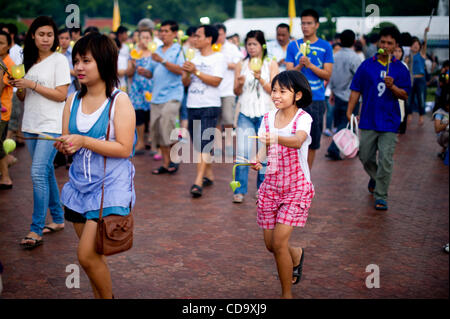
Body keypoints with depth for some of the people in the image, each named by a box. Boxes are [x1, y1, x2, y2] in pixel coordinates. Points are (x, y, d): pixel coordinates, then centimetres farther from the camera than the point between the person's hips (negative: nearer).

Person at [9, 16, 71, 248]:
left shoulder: (59, 60, -5)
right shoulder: (29, 61, 14)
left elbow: (61, 95, -12)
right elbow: (23, 97, 17)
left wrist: (31, 84, -15)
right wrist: (18, 86, -4)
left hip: (51, 126, -7)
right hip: (30, 125, 7)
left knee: (38, 173, -15)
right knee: (46, 172, 13)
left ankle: (36, 230, -12)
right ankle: (58, 219, 25)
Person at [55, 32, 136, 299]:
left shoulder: (119, 101, -10)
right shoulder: (73, 101, 8)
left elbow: (124, 148, -16)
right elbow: (67, 141, 10)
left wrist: (84, 141, -23)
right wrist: (65, 146, -14)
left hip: (111, 185, -6)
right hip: (80, 183, 6)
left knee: (87, 255, -10)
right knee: (92, 255, 12)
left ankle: (108, 297, 13)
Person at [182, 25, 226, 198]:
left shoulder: (218, 58, -3)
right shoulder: (194, 58, 14)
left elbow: (216, 81, -16)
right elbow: (185, 83, 12)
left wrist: (196, 71, -17)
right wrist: (187, 73, -9)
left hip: (209, 107, -7)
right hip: (192, 106, 7)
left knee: (204, 144, -13)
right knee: (198, 145, 11)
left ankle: (198, 182, -17)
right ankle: (209, 175, 24)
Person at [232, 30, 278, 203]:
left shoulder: (271, 64, 4)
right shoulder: (241, 65, 8)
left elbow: (273, 90, -3)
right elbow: (236, 92, 7)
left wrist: (260, 79, -17)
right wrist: (240, 84, -14)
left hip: (265, 112, 0)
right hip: (245, 113, 1)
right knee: (243, 153, -7)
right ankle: (239, 190, 0)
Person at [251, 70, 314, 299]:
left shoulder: (303, 118, -13)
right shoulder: (268, 118, 2)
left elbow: (298, 141, -34)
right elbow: (263, 149, -6)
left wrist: (276, 138, -53)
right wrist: (257, 161, -28)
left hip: (296, 188, -5)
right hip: (271, 186, 5)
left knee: (279, 242, -14)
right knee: (270, 244, 9)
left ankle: (286, 294, 5)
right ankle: (296, 255, 44)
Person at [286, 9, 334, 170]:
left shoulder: (325, 47, 4)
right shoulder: (293, 46, 6)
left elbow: (327, 75, -1)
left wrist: (310, 65, -14)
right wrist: (300, 66, -16)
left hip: (316, 100, 0)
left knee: (313, 143, 6)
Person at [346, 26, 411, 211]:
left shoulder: (400, 69, 2)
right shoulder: (367, 65, 4)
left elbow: (405, 95, 0)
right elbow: (356, 91, 5)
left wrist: (392, 86, -19)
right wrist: (349, 113, -2)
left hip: (389, 122, -2)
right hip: (368, 120, 2)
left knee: (385, 160, -5)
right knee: (365, 157, 11)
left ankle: (381, 196, 4)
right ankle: (375, 177, 42)